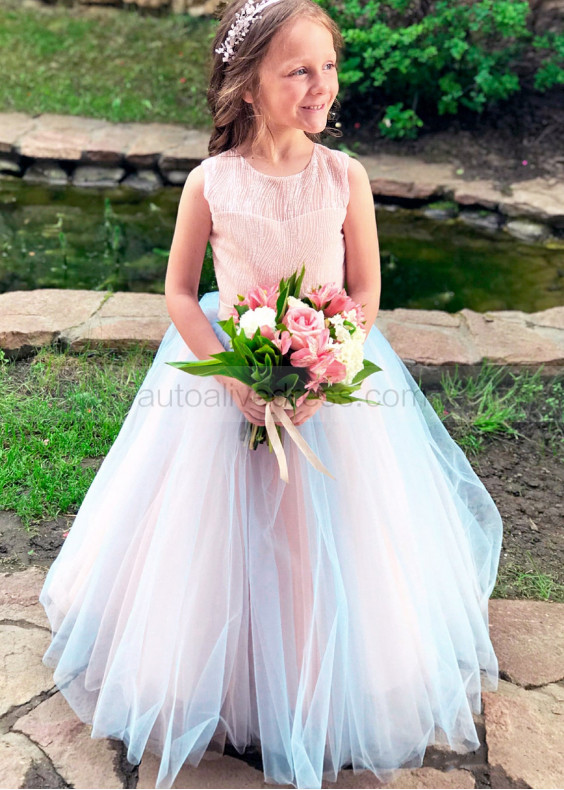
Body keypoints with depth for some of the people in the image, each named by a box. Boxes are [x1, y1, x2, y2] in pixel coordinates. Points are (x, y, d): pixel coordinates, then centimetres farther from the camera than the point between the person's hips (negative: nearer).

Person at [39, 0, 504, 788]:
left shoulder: (345, 176, -7)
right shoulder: (210, 182, -9)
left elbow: (367, 293, -4)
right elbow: (180, 294, -4)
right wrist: (233, 378, -16)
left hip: (332, 380, 1)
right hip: (225, 377, 0)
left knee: (331, 547, 11)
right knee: (218, 546, 11)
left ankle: (325, 702, 39)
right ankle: (219, 689, 40)